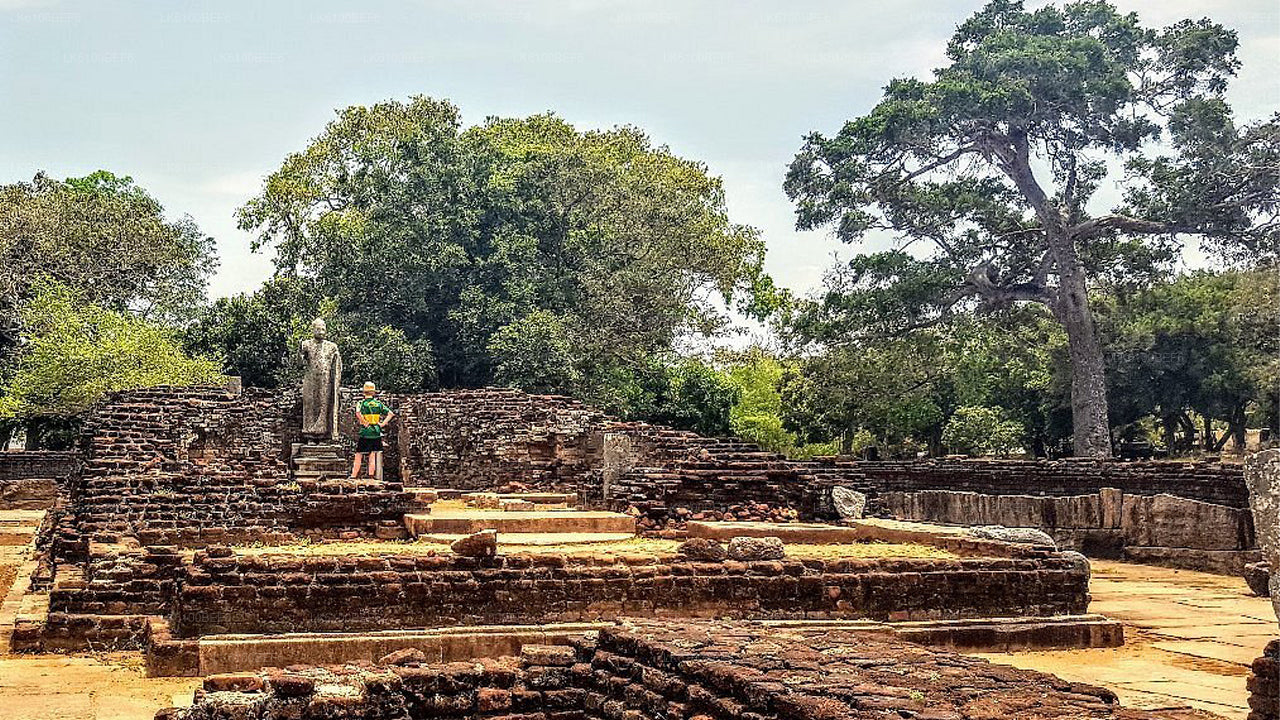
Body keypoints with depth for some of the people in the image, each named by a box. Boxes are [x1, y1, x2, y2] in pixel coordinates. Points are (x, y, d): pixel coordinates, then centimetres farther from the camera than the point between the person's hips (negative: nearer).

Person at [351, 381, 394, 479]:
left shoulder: (362, 403, -3)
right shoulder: (379, 403, 6)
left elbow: (358, 413, -25)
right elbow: (391, 414, 2)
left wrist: (364, 423, -13)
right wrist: (382, 423, 1)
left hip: (365, 432, -3)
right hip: (376, 433, 3)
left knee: (358, 456, 3)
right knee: (372, 456, 11)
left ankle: (354, 476, 2)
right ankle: (371, 475, 8)